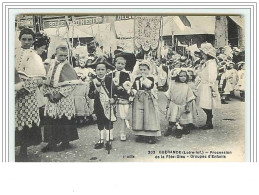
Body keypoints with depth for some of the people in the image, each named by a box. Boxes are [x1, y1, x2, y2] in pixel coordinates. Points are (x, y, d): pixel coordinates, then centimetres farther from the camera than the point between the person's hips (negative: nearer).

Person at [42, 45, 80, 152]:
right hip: (52, 97, 4)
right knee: (50, 120, 4)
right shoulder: (51, 65, 8)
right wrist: (48, 93, -6)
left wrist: (60, 94, -16)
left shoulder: (68, 67, -4)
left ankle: (64, 142, 14)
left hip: (64, 98, -4)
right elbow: (46, 81, 9)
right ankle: (51, 142, 15)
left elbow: (73, 83, -11)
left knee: (64, 120, 0)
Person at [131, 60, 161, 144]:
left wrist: (145, 78, -16)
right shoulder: (137, 79, 10)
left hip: (149, 100, -4)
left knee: (149, 117, -1)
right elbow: (133, 87, 11)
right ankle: (140, 134, 15)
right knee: (138, 117, 5)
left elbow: (150, 86, -21)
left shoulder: (151, 78, -4)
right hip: (138, 100, 4)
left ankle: (151, 135, 6)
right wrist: (133, 91, -9)